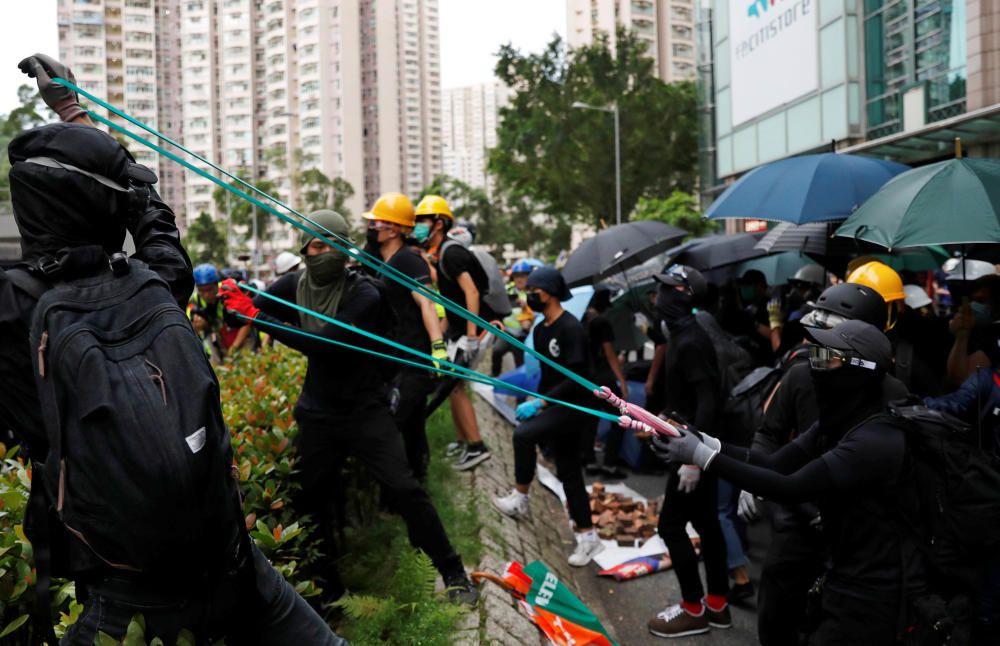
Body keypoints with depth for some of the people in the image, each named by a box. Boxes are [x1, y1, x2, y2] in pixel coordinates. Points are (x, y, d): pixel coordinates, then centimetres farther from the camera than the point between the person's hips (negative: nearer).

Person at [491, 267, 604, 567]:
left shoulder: (571, 328, -17)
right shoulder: (540, 330, 11)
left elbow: (576, 378, -22)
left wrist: (540, 402, -24)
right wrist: (536, 399, 11)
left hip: (576, 407, -9)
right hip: (554, 406, 9)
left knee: (524, 433, -26)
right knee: (568, 471, 11)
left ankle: (519, 499, -9)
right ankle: (587, 535, 22)